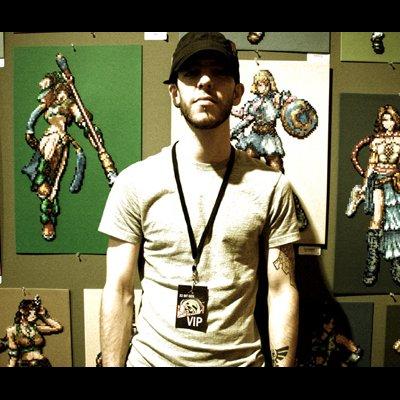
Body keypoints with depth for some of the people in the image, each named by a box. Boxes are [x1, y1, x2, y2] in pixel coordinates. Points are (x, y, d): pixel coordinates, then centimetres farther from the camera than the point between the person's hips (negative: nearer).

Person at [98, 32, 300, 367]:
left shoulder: (271, 185, -7)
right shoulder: (135, 182, -9)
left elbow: (282, 290, -4)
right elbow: (119, 290, -6)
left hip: (243, 358, 1)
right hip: (152, 357, 0)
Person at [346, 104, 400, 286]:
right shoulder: (376, 140, 6)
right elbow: (371, 163, 7)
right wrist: (365, 183, 3)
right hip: (377, 179, -1)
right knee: (377, 218, -12)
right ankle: (372, 263, -9)